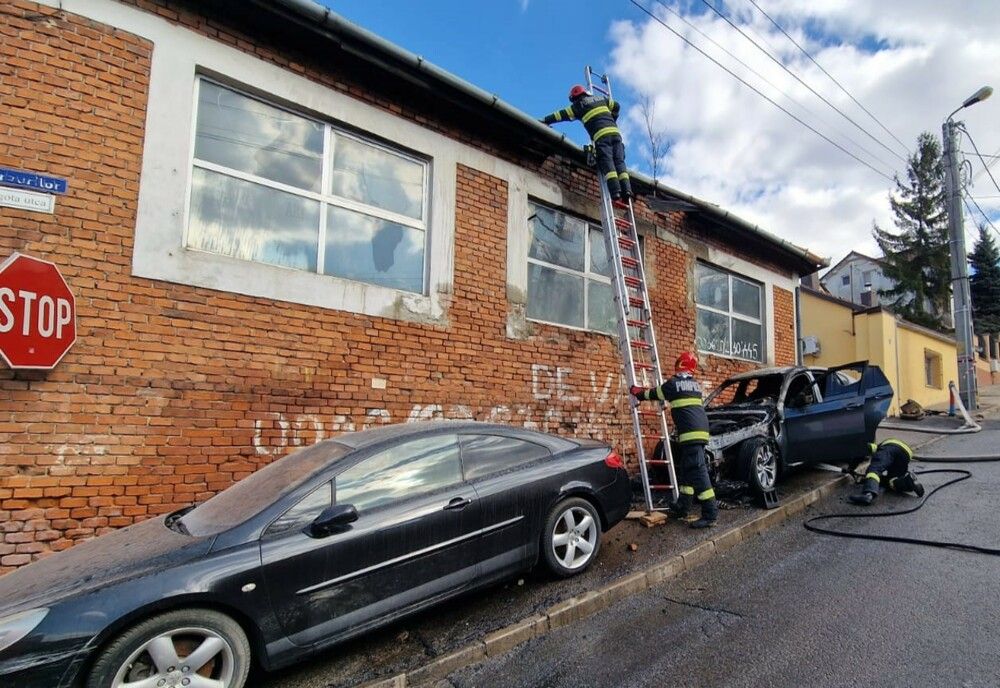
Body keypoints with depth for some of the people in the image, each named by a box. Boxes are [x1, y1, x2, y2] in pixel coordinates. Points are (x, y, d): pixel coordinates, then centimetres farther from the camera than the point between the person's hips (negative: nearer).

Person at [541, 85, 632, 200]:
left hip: (601, 135, -5)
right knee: (619, 162, 1)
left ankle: (615, 190, -27)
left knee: (606, 163, -12)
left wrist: (545, 121, 15)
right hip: (615, 132, 5)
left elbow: (562, 114, 11)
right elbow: (616, 106, 36)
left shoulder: (579, 105, 11)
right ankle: (626, 188, -14)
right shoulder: (601, 98, 27)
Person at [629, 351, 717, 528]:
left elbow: (654, 394, 16)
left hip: (691, 431, -9)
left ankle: (710, 513, -15)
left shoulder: (673, 383, 0)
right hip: (700, 429, 9)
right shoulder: (695, 384, 20)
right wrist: (670, 401, 56)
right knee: (686, 468, 16)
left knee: (697, 470, -12)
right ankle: (683, 507, 22)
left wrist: (637, 392, 33)